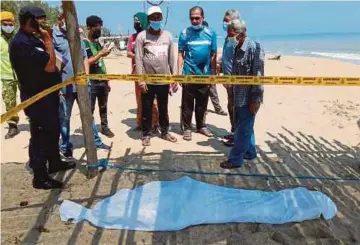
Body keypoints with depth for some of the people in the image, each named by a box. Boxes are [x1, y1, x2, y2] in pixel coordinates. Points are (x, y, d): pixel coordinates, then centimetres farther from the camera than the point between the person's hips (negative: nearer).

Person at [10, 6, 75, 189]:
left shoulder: (33, 38, 12)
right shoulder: (22, 43, -20)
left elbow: (50, 63, 16)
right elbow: (50, 65, -23)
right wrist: (48, 40, -17)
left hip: (48, 94, 10)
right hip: (37, 98, -10)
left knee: (53, 130, 20)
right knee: (40, 135, -3)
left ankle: (55, 162, 38)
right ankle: (40, 177, 9)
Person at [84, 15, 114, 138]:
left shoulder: (98, 42, 13)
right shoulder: (84, 43, -8)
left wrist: (107, 81, 15)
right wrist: (100, 54, -19)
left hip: (103, 81, 7)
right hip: (91, 83, -6)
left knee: (103, 107, 13)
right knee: (90, 109, 2)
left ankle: (105, 127, 23)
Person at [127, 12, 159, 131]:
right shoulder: (133, 37, 11)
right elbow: (129, 53, 6)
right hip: (138, 71, 5)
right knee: (139, 98, 10)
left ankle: (155, 123, 4)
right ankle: (140, 123, 18)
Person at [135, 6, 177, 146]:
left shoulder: (167, 36, 8)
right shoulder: (142, 36, -2)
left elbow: (172, 57, 9)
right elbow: (138, 59, -6)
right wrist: (141, 80, -12)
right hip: (148, 81, -3)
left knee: (163, 108, 14)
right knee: (147, 109, 6)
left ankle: (165, 132, 28)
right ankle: (146, 134, 18)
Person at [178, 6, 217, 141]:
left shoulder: (210, 33, 2)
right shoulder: (185, 33, -2)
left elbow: (213, 55, 5)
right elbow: (181, 54, -1)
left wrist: (214, 74, 3)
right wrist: (178, 73, -8)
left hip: (205, 75, 2)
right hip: (188, 74, -2)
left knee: (202, 103, 13)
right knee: (187, 103, 3)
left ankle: (201, 126, 27)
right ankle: (187, 128, 14)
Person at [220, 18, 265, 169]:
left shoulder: (254, 48, -17)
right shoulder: (238, 48, 9)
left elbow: (258, 76, -19)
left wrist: (255, 99, -19)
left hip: (249, 97, -9)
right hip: (239, 96, 9)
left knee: (243, 129, 0)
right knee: (244, 126, 19)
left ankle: (235, 160, 9)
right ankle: (250, 152, 35)